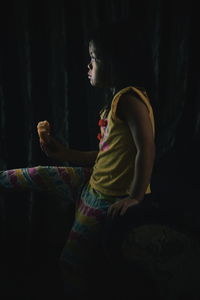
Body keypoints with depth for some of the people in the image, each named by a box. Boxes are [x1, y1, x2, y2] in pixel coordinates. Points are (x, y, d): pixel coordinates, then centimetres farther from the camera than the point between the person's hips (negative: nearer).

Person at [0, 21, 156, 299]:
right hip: (94, 182, 9)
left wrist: (136, 197, -26)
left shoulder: (129, 97, -21)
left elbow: (146, 147, -29)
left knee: (73, 261, 4)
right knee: (40, 175, 19)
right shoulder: (117, 99, 10)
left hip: (110, 199, -9)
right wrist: (64, 154, 13)